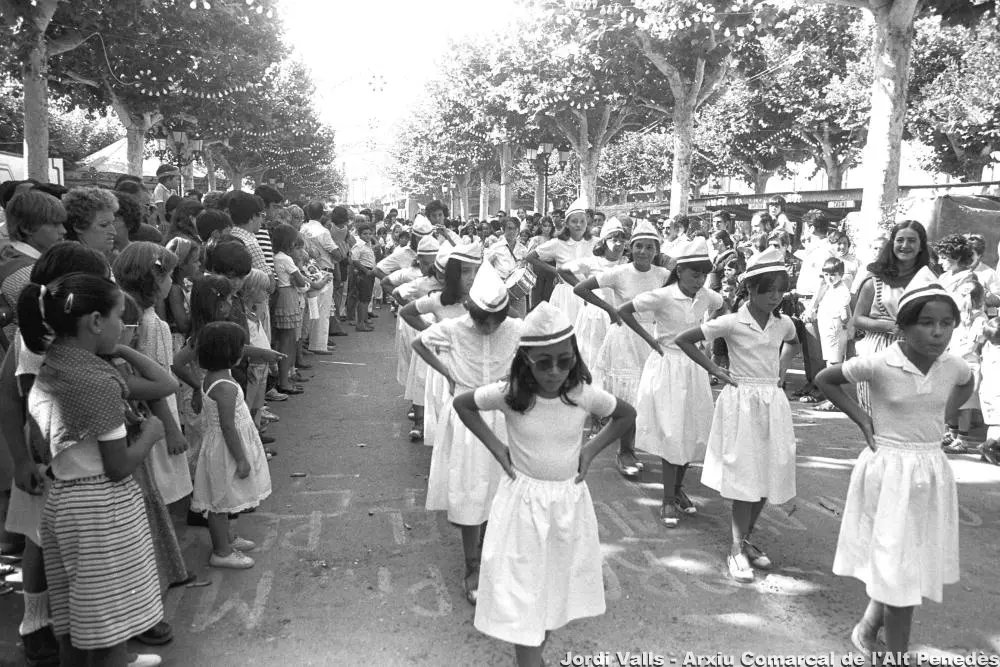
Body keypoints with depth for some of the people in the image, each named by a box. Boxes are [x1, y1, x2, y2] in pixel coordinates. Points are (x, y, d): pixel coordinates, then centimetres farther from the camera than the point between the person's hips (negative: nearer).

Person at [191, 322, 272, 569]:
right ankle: (221, 552, 17)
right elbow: (228, 427, -26)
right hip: (226, 448, -10)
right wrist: (241, 459, -20)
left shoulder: (212, 377, 2)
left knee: (223, 499, 24)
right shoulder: (225, 386, -28)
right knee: (222, 499, 4)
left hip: (220, 445, 10)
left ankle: (228, 537, 41)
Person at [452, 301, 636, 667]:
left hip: (569, 500, 3)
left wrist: (592, 448, -4)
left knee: (559, 583, 17)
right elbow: (462, 403, -2)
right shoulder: (509, 394, -18)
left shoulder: (584, 394, -14)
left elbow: (627, 415, 5)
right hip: (523, 500, -2)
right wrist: (496, 447, -6)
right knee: (523, 590, 2)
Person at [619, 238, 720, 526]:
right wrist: (649, 338, -11)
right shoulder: (663, 296, -16)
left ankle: (678, 489, 29)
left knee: (693, 432, 10)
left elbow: (721, 307, 22)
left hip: (694, 367, 5)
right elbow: (623, 311, -12)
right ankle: (669, 500, 9)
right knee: (673, 434, -3)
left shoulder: (706, 296, -1)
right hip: (667, 366, -5)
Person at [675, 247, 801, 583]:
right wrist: (715, 370, -8)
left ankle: (746, 539, 25)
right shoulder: (732, 323, -11)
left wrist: (781, 369, 11)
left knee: (767, 476, 8)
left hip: (773, 403, 5)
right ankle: (737, 549, 7)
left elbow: (793, 344, 29)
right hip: (741, 401, -5)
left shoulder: (784, 324, 4)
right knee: (746, 478, -5)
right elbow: (683, 340, -8)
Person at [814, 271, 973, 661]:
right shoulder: (878, 365, -17)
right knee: (899, 571, 0)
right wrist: (861, 418, -7)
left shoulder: (953, 366, -4)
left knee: (915, 566, 16)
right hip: (889, 471, -5)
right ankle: (897, 655, 15)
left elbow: (968, 384, 21)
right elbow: (825, 379, -3)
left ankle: (868, 628, 38)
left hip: (931, 472, 5)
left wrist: (942, 417, 8)